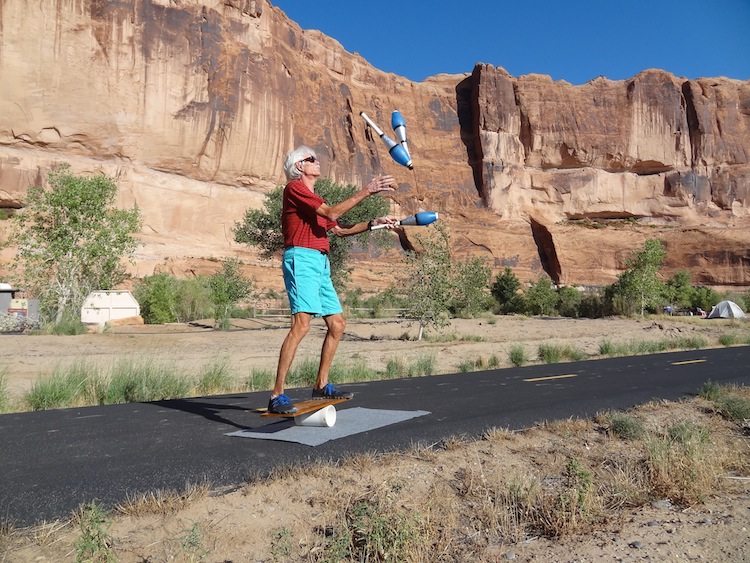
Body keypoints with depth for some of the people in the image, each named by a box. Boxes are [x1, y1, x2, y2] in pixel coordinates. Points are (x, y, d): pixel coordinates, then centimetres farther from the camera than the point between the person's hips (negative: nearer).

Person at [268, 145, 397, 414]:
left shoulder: (313, 197, 28)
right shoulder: (294, 188, -1)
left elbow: (339, 229, 29)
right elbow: (332, 213, -12)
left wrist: (372, 224, 20)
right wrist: (366, 191, -9)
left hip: (320, 263, 10)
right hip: (301, 258, -10)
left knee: (337, 324, 9)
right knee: (301, 324, -21)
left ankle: (321, 385, 20)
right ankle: (277, 396, -19)